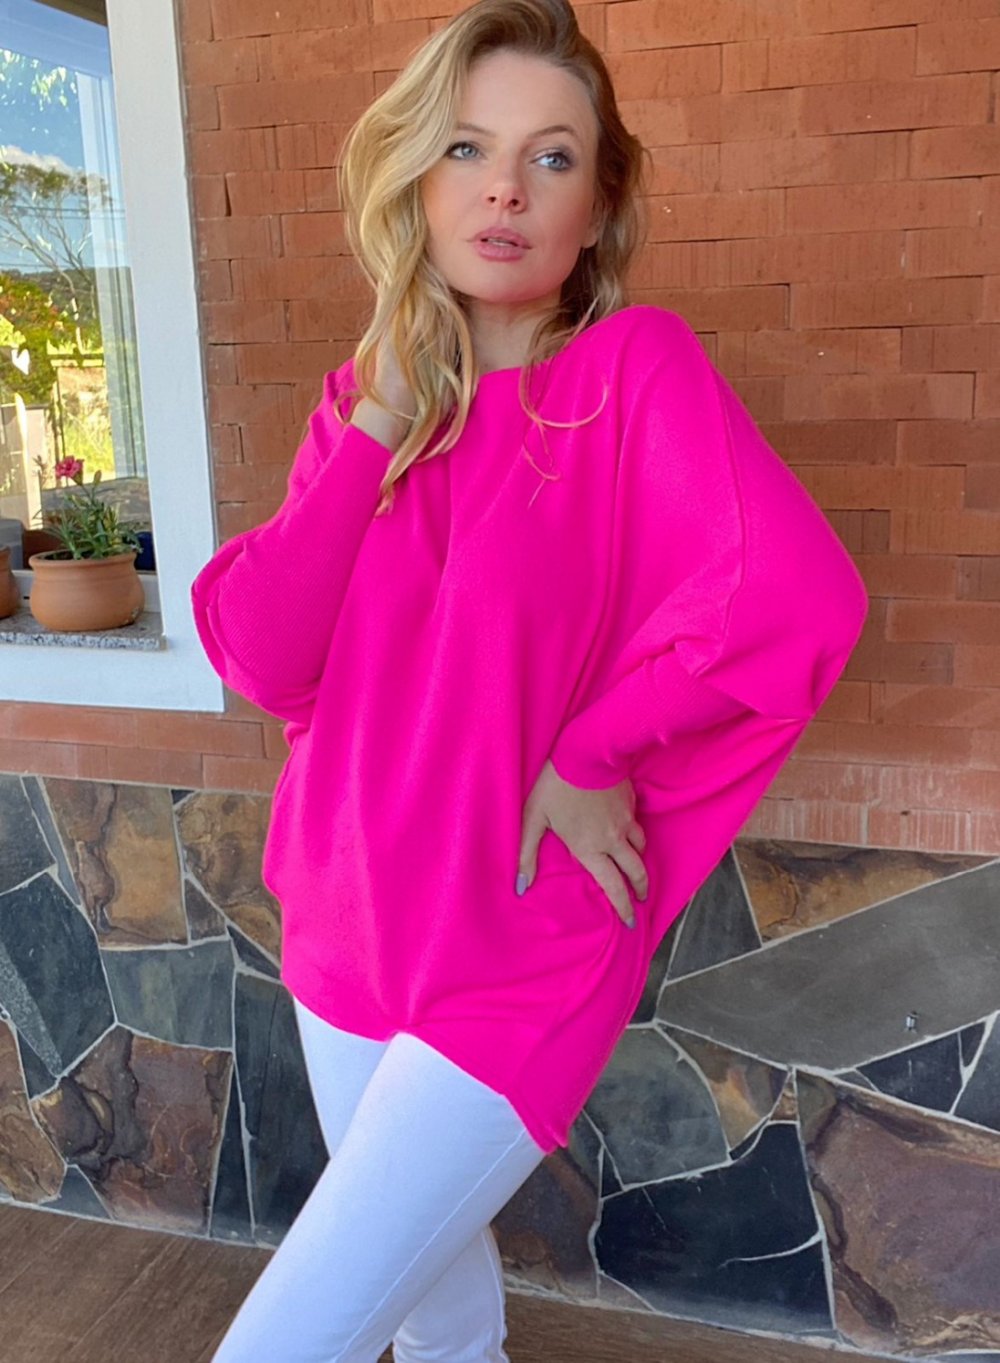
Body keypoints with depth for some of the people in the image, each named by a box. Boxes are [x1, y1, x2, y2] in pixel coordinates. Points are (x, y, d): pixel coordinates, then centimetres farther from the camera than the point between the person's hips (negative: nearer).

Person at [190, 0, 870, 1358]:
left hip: (524, 961, -5)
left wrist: (594, 756, -19)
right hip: (349, 931, 5)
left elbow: (798, 593, -29)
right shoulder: (370, 397, 1)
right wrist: (378, 423, -14)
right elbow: (259, 658, -8)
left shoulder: (637, 363, -13)